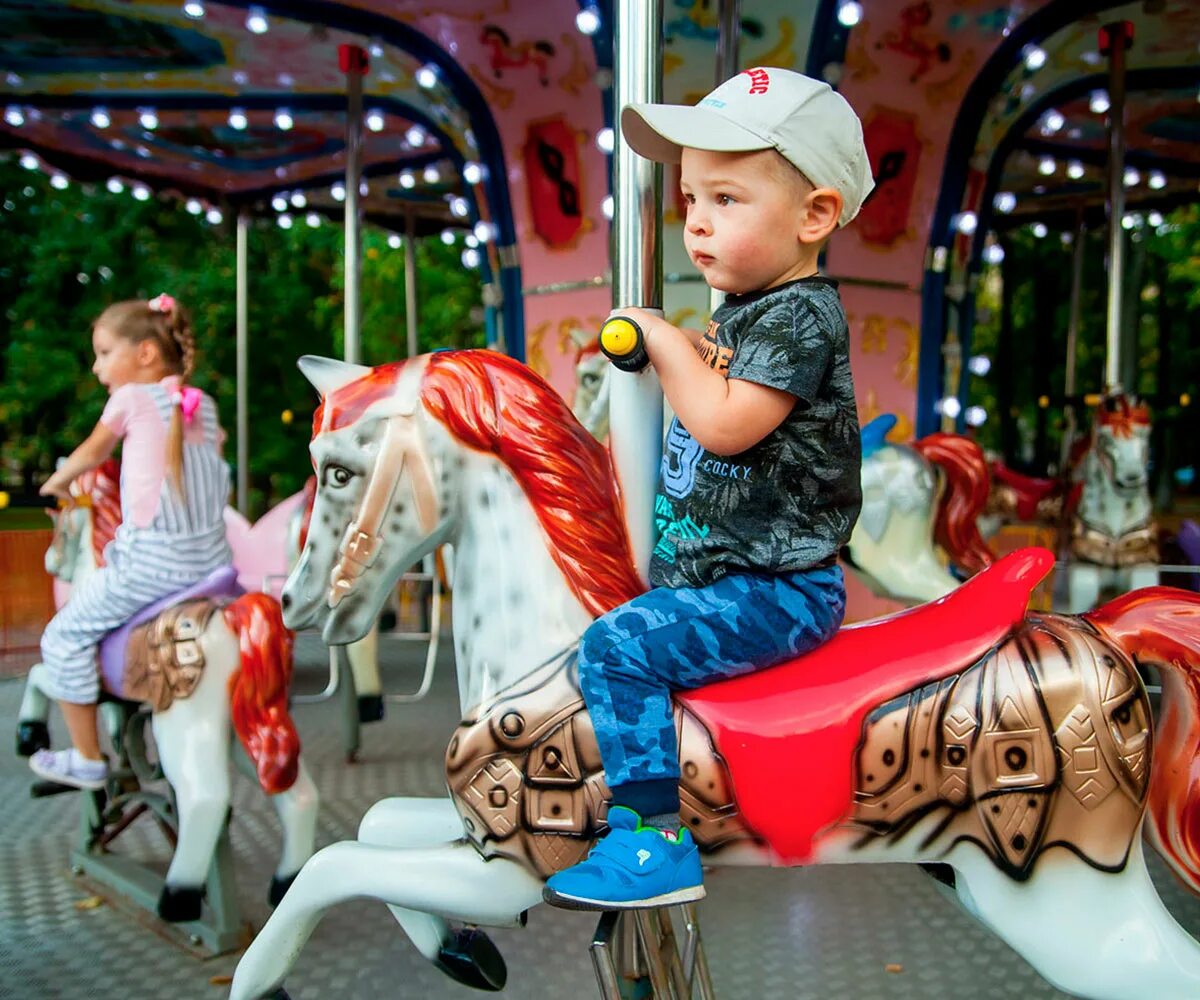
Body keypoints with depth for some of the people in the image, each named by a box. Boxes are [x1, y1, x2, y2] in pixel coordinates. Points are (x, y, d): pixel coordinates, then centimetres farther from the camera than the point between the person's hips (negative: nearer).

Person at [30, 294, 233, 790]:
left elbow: (90, 454, 14)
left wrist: (57, 482, 32)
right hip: (212, 557, 6)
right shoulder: (205, 405, 10)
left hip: (151, 560, -6)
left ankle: (87, 760, 16)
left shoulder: (132, 397, -2)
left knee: (65, 636, 10)